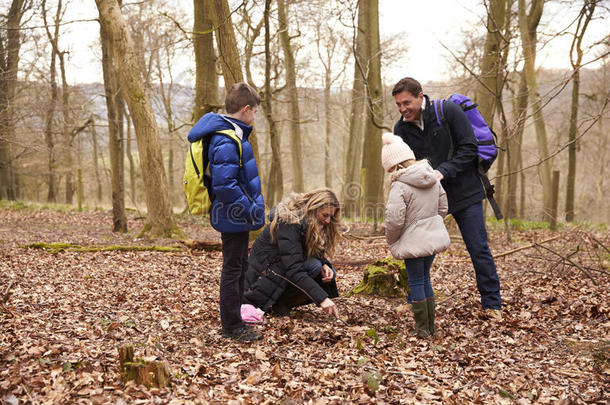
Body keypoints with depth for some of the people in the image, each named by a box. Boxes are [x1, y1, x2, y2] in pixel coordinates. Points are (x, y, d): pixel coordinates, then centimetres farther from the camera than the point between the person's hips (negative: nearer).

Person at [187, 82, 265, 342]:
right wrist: (250, 210, -22)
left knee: (239, 268, 19)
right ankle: (232, 327, 13)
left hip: (237, 216, 11)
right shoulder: (227, 142, -23)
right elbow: (224, 186, -30)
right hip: (234, 218, -11)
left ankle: (233, 322, 31)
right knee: (233, 270, 1)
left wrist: (250, 208, 16)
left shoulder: (234, 135, 10)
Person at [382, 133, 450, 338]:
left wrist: (391, 240, -4)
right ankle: (430, 325, 25)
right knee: (425, 278, 19)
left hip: (413, 242, -7)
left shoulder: (399, 186, -19)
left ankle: (422, 329, 10)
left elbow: (394, 220, -21)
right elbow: (442, 208, 12)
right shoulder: (433, 179, 5)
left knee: (416, 282, 4)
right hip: (433, 237, 7)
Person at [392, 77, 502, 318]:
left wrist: (443, 171, -25)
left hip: (464, 192, -3)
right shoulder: (401, 129, -1)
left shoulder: (448, 112, -13)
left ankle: (492, 304, 13)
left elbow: (469, 148, -15)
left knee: (478, 249, 1)